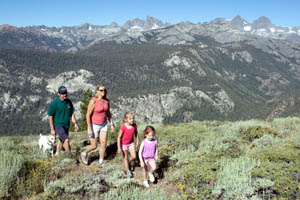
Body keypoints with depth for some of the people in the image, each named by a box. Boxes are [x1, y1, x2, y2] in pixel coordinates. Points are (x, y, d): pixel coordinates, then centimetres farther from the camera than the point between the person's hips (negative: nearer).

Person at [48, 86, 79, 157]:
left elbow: (72, 113, 9)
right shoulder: (54, 103, -15)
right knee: (67, 140, -21)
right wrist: (52, 129, -13)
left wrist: (75, 123, -1)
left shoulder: (69, 102, 0)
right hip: (58, 125, -7)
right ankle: (70, 157, -12)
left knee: (61, 140, 21)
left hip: (66, 125, 7)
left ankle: (57, 155, 41)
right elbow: (50, 117, -11)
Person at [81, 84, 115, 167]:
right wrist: (89, 129, -21)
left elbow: (108, 113, 9)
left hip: (103, 125, 5)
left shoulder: (106, 101, -4)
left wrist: (111, 124, 7)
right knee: (94, 146, 5)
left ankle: (100, 163, 14)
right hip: (94, 125, -5)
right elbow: (88, 115, -20)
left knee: (103, 144, -1)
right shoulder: (93, 101, -24)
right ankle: (84, 154, 36)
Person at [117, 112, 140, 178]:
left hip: (131, 143, 4)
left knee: (134, 156, 2)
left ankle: (128, 163, 35)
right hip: (124, 144, -4)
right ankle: (127, 170, 31)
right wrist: (119, 148, -19)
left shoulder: (134, 125, -16)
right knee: (125, 157, 11)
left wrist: (137, 141, 12)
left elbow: (136, 133, 3)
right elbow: (119, 137, -20)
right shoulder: (123, 127, -28)